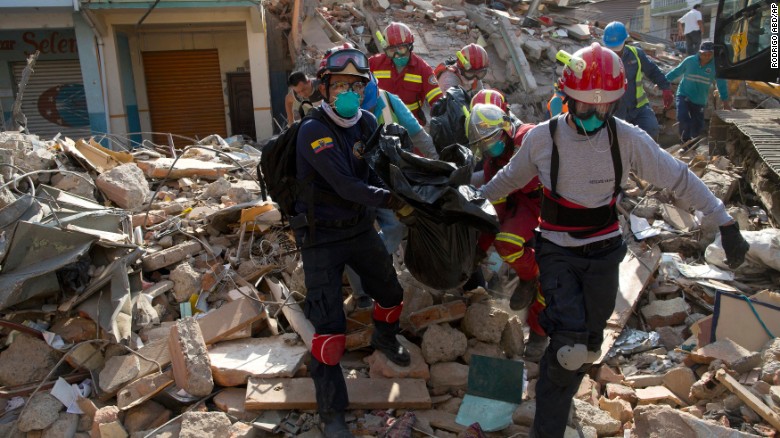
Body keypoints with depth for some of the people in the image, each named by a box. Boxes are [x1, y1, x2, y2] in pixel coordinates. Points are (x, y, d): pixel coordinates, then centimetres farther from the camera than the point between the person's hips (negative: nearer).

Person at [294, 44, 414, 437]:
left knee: (390, 293, 21)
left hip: (360, 228, 6)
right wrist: (393, 201, -35)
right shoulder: (313, 131, -21)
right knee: (330, 327, -5)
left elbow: (374, 175, -1)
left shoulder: (367, 123, 0)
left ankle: (384, 338, 55)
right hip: (322, 238, -6)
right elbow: (346, 186, -30)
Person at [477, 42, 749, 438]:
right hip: (557, 253, -2)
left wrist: (726, 225, -7)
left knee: (585, 348, 12)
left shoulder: (628, 139, -11)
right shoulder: (541, 138, -10)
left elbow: (679, 179, -5)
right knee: (570, 344, -19)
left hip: (603, 256, 2)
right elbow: (509, 178, 8)